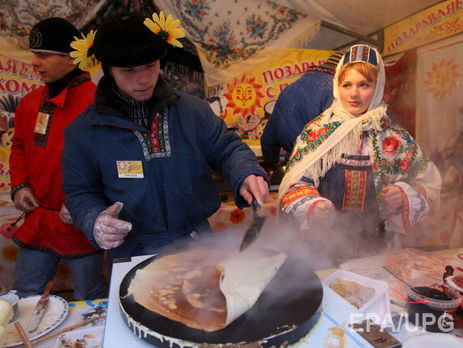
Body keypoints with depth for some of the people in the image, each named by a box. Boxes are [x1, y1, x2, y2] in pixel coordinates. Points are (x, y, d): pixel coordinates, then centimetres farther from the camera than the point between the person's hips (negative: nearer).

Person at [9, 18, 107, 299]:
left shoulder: (95, 100, -16)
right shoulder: (31, 102, 8)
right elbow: (20, 148, 19)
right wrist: (19, 186, 5)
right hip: (36, 219, 7)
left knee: (90, 300, 12)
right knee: (26, 296, 23)